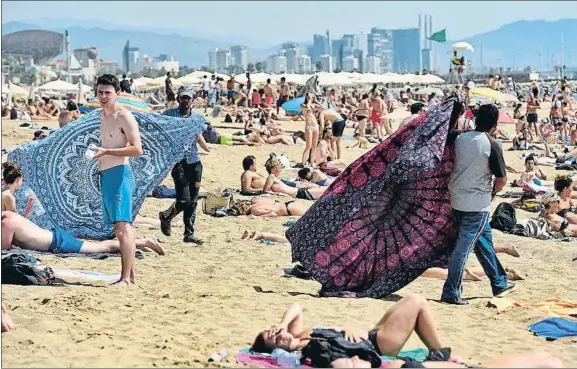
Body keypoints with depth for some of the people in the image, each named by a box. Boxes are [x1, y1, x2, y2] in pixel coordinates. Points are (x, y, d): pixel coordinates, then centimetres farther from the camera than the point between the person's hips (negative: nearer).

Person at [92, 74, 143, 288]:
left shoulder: (124, 117, -11)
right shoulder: (103, 115, 17)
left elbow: (137, 149, -19)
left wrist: (106, 151, -21)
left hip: (119, 174, -10)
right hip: (106, 175, 10)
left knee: (122, 226, -13)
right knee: (119, 228, 12)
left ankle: (125, 278, -15)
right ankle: (131, 275, 18)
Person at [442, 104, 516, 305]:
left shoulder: (460, 138, 2)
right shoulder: (492, 145, -13)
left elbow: (450, 165, 10)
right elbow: (501, 179, -10)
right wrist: (494, 189, 12)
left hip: (457, 199, 7)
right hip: (477, 203, -7)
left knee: (484, 238, 19)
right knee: (463, 246, -3)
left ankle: (499, 283, 31)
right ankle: (450, 292, -1)